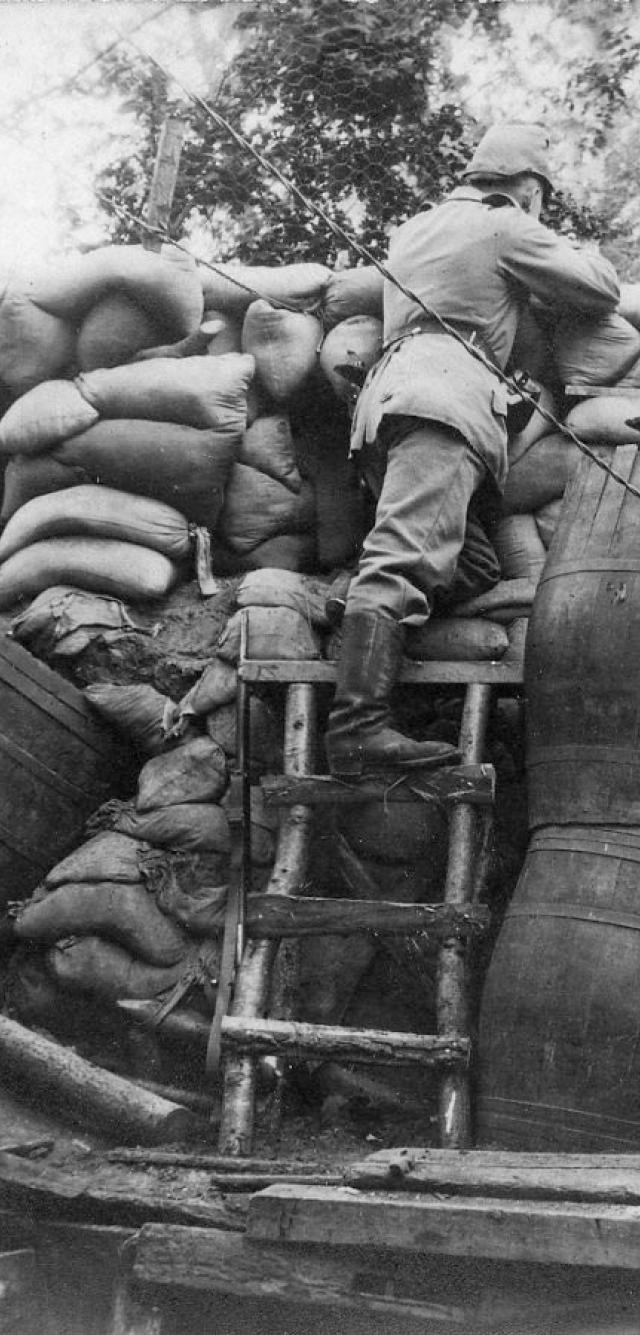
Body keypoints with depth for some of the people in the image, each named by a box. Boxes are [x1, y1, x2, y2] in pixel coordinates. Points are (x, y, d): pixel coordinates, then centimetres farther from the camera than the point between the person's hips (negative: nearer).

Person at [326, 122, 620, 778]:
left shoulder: (412, 229, 30)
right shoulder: (506, 229, 8)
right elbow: (602, 290, 9)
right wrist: (559, 249, 29)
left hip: (392, 389, 9)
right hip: (448, 387, -9)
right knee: (404, 554, -22)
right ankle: (358, 724, -34)